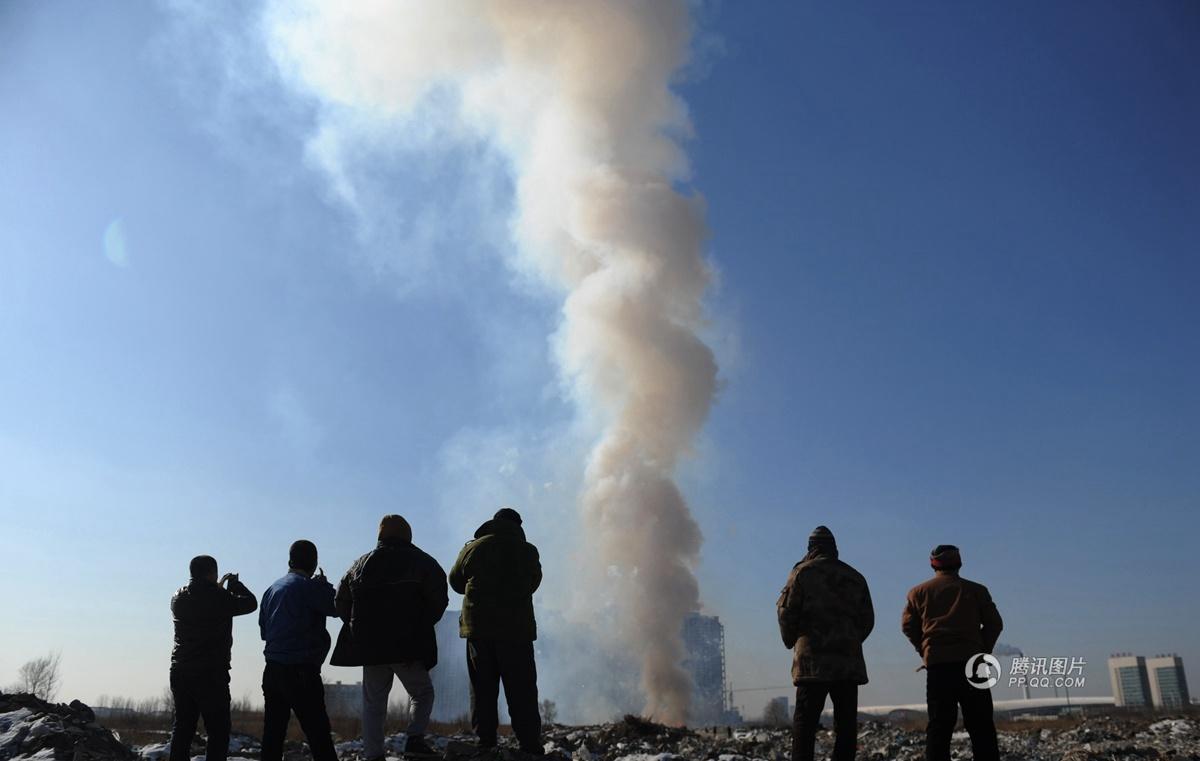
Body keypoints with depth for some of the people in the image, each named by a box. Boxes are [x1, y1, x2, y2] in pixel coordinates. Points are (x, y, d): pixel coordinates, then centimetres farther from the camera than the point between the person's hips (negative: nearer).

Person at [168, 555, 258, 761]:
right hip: (211, 674, -6)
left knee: (182, 728, 14)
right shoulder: (219, 597, -13)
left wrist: (218, 587, 23)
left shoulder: (178, 598, 5)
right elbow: (250, 603, -2)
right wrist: (234, 584, 12)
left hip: (180, 672, 7)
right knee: (218, 730, 0)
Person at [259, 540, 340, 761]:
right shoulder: (308, 586, -11)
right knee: (318, 734, -6)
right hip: (301, 670, -7)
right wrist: (324, 585, 2)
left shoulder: (272, 589, 13)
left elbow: (263, 629, 20)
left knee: (273, 732, 12)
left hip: (272, 670, 8)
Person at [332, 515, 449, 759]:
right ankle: (415, 738, -7)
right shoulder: (422, 562, -1)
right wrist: (422, 625, 6)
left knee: (373, 702, 13)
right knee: (423, 693, 12)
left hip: (369, 647, 4)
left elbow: (341, 601, 13)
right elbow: (439, 599, -8)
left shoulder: (361, 564, 12)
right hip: (408, 647, -3)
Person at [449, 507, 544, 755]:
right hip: (517, 629, -1)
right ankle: (530, 746, 1)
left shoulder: (473, 548, 4)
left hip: (478, 626, 2)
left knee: (482, 689, 8)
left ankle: (485, 743, 5)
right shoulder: (527, 551, 0)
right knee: (521, 691, 3)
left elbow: (456, 581, 16)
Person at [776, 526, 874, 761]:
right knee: (846, 722, 7)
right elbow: (867, 620, 14)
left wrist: (791, 642, 14)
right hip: (849, 662, 4)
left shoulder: (802, 572, 0)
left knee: (805, 722, -3)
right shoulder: (856, 578, 13)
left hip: (812, 661, -4)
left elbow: (787, 612, -2)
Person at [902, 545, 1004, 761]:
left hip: (937, 664, 0)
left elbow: (908, 625, 7)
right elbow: (994, 623, 9)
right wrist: (982, 651, 15)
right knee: (980, 725, 4)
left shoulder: (919, 592, 11)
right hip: (970, 662, 0)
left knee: (939, 725, 1)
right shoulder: (976, 590, 13)